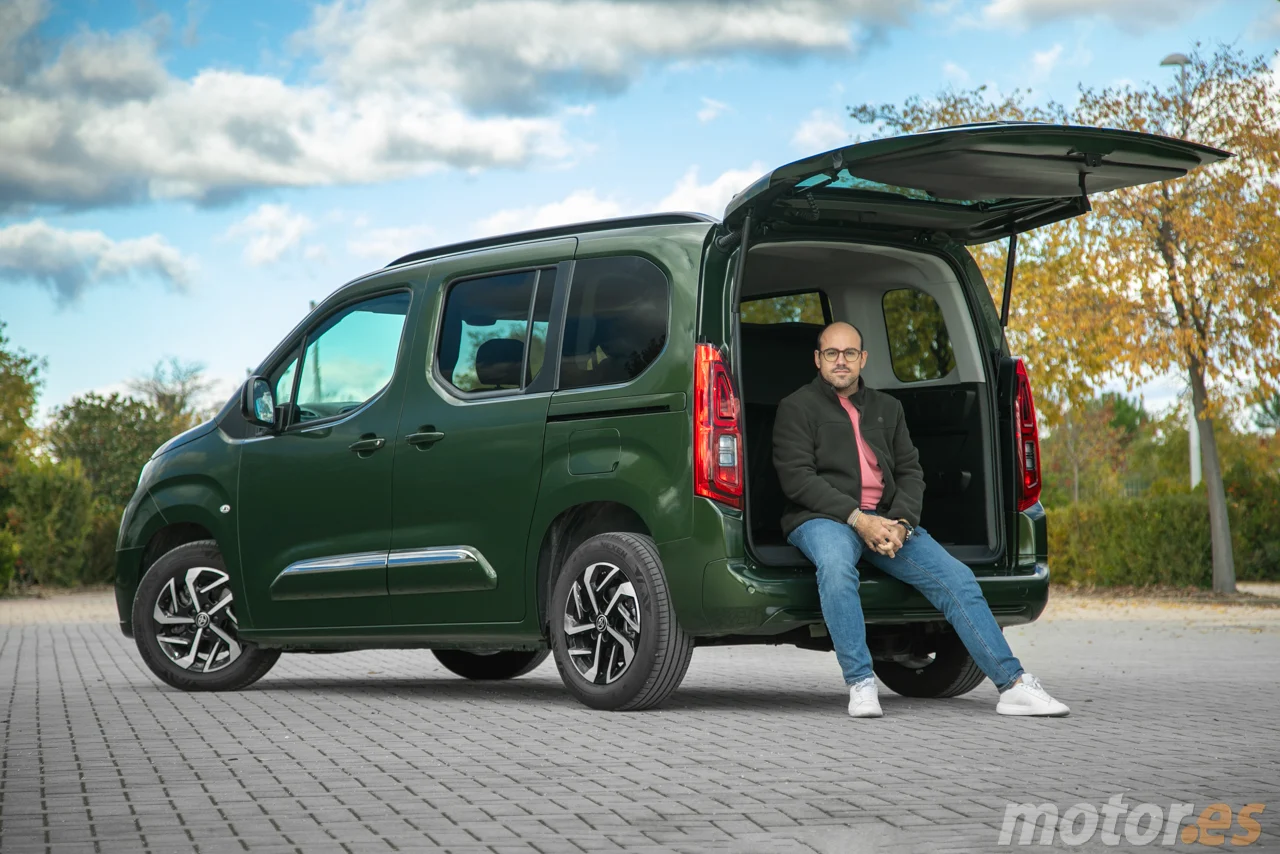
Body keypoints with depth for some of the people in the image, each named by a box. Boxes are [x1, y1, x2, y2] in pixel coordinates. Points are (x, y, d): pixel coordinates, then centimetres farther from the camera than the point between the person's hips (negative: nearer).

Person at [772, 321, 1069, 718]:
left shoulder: (886, 407, 22)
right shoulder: (797, 408, 5)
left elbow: (910, 471, 15)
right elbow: (797, 477, -8)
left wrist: (900, 523, -7)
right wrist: (857, 518, -17)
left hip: (887, 519, 5)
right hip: (822, 519, -5)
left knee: (957, 578, -11)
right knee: (835, 565, -39)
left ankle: (1013, 685, -9)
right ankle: (860, 685, -33)